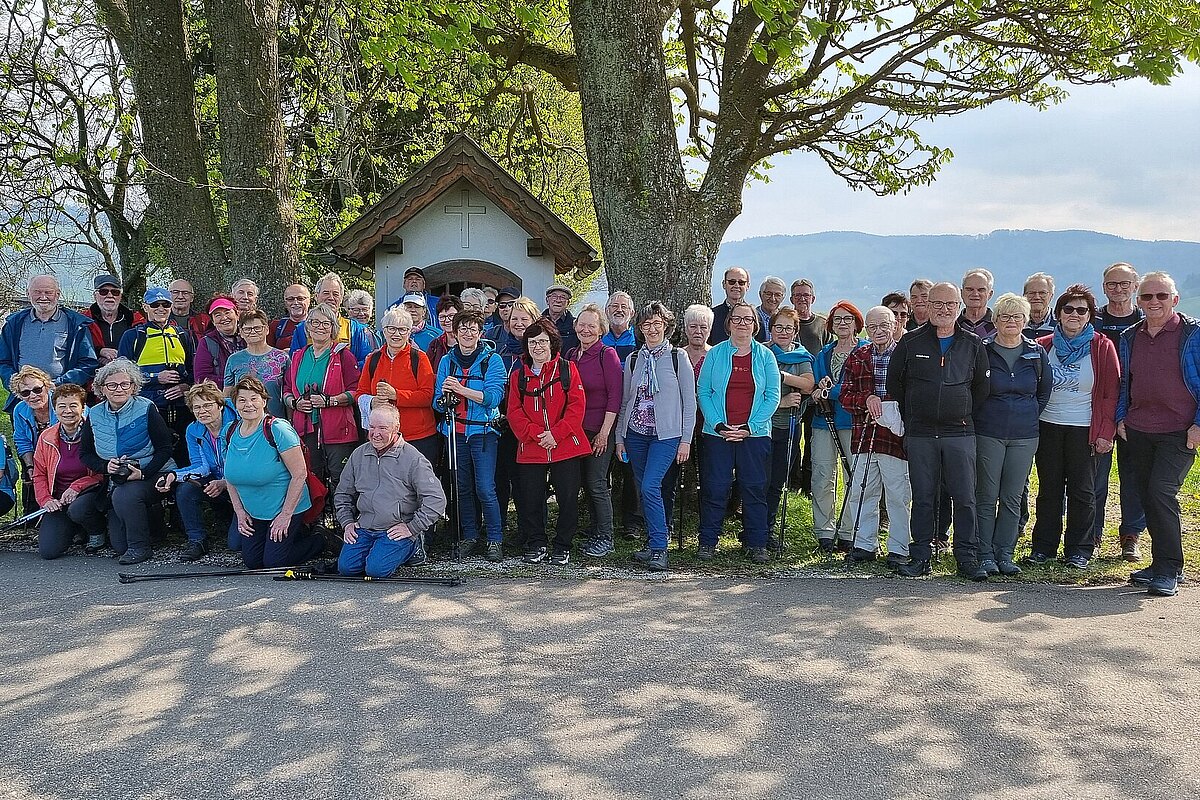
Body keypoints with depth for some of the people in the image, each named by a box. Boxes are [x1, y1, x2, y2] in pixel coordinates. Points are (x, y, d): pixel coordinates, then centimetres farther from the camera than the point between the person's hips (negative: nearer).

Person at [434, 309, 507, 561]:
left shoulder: (492, 360, -3)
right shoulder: (447, 361, 9)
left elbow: (493, 397, -15)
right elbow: (438, 403, 8)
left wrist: (461, 389, -25)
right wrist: (445, 395, -16)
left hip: (483, 430, -4)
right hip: (456, 431, 4)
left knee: (485, 488, -9)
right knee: (462, 486, 9)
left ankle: (495, 540, 0)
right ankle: (469, 536, 21)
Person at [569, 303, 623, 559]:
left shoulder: (607, 354, -8)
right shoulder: (571, 355, 11)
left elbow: (615, 395, -12)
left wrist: (605, 432, -15)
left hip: (599, 431, -6)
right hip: (576, 430, 6)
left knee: (596, 484, -5)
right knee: (586, 483, 11)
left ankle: (605, 538, 5)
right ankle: (595, 533, 22)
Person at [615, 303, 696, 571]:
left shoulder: (677, 358, -1)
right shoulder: (633, 359, 11)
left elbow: (689, 401, -1)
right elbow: (624, 401, 15)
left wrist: (686, 440, -6)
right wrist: (619, 437, 11)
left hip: (666, 434, -5)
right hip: (636, 433, 5)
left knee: (650, 486, -18)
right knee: (643, 490, 6)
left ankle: (659, 550, -12)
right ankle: (653, 546, 17)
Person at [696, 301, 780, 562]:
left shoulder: (765, 356, 6)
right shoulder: (715, 354, 5)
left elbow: (772, 396, 1)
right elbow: (703, 392, 2)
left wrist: (749, 427, -9)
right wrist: (718, 424, -11)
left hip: (754, 433, 0)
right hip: (718, 432, 0)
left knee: (755, 488, 3)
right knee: (714, 488, 0)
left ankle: (757, 544, 11)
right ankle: (707, 542, 9)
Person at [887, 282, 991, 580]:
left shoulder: (973, 344, 6)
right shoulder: (911, 342, 4)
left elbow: (982, 386, 13)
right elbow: (894, 382, 10)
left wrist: (963, 414, 9)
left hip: (960, 434, 0)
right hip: (920, 434, 0)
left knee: (965, 498, -1)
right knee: (922, 497, 5)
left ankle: (968, 558, 6)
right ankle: (921, 557, 11)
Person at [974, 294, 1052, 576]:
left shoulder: (1036, 353, 6)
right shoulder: (983, 352, -2)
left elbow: (1046, 390, 16)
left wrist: (1031, 415, 9)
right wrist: (979, 416, 1)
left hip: (1024, 436, 2)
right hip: (988, 433, -2)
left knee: (1013, 497, 5)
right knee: (987, 496, -1)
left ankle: (1004, 553, 13)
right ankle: (985, 555, 6)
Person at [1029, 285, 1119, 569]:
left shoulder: (1102, 347, -1)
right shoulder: (1043, 346, 6)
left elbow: (1111, 392, -3)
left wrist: (1105, 432, -9)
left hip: (1084, 429, -2)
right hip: (1048, 426, 2)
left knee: (1082, 490, 4)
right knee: (1048, 489, 8)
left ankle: (1079, 550, 13)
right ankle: (1043, 546, 16)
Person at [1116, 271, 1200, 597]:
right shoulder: (1129, 337, 11)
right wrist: (1121, 417, 10)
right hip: (1138, 430, 5)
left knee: (1161, 491, -16)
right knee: (1147, 496, 7)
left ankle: (1168, 571, -8)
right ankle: (1164, 564, 20)